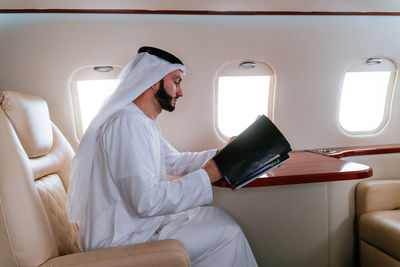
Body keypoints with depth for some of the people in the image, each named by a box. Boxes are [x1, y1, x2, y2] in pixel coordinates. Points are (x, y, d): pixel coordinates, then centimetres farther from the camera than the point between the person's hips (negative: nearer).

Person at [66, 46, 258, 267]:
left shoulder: (143, 123, 10)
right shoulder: (126, 124, -24)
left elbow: (176, 161, 16)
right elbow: (146, 202, -29)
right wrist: (205, 176, -20)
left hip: (137, 221, 10)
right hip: (119, 241, -9)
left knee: (216, 215, 7)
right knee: (227, 233, -9)